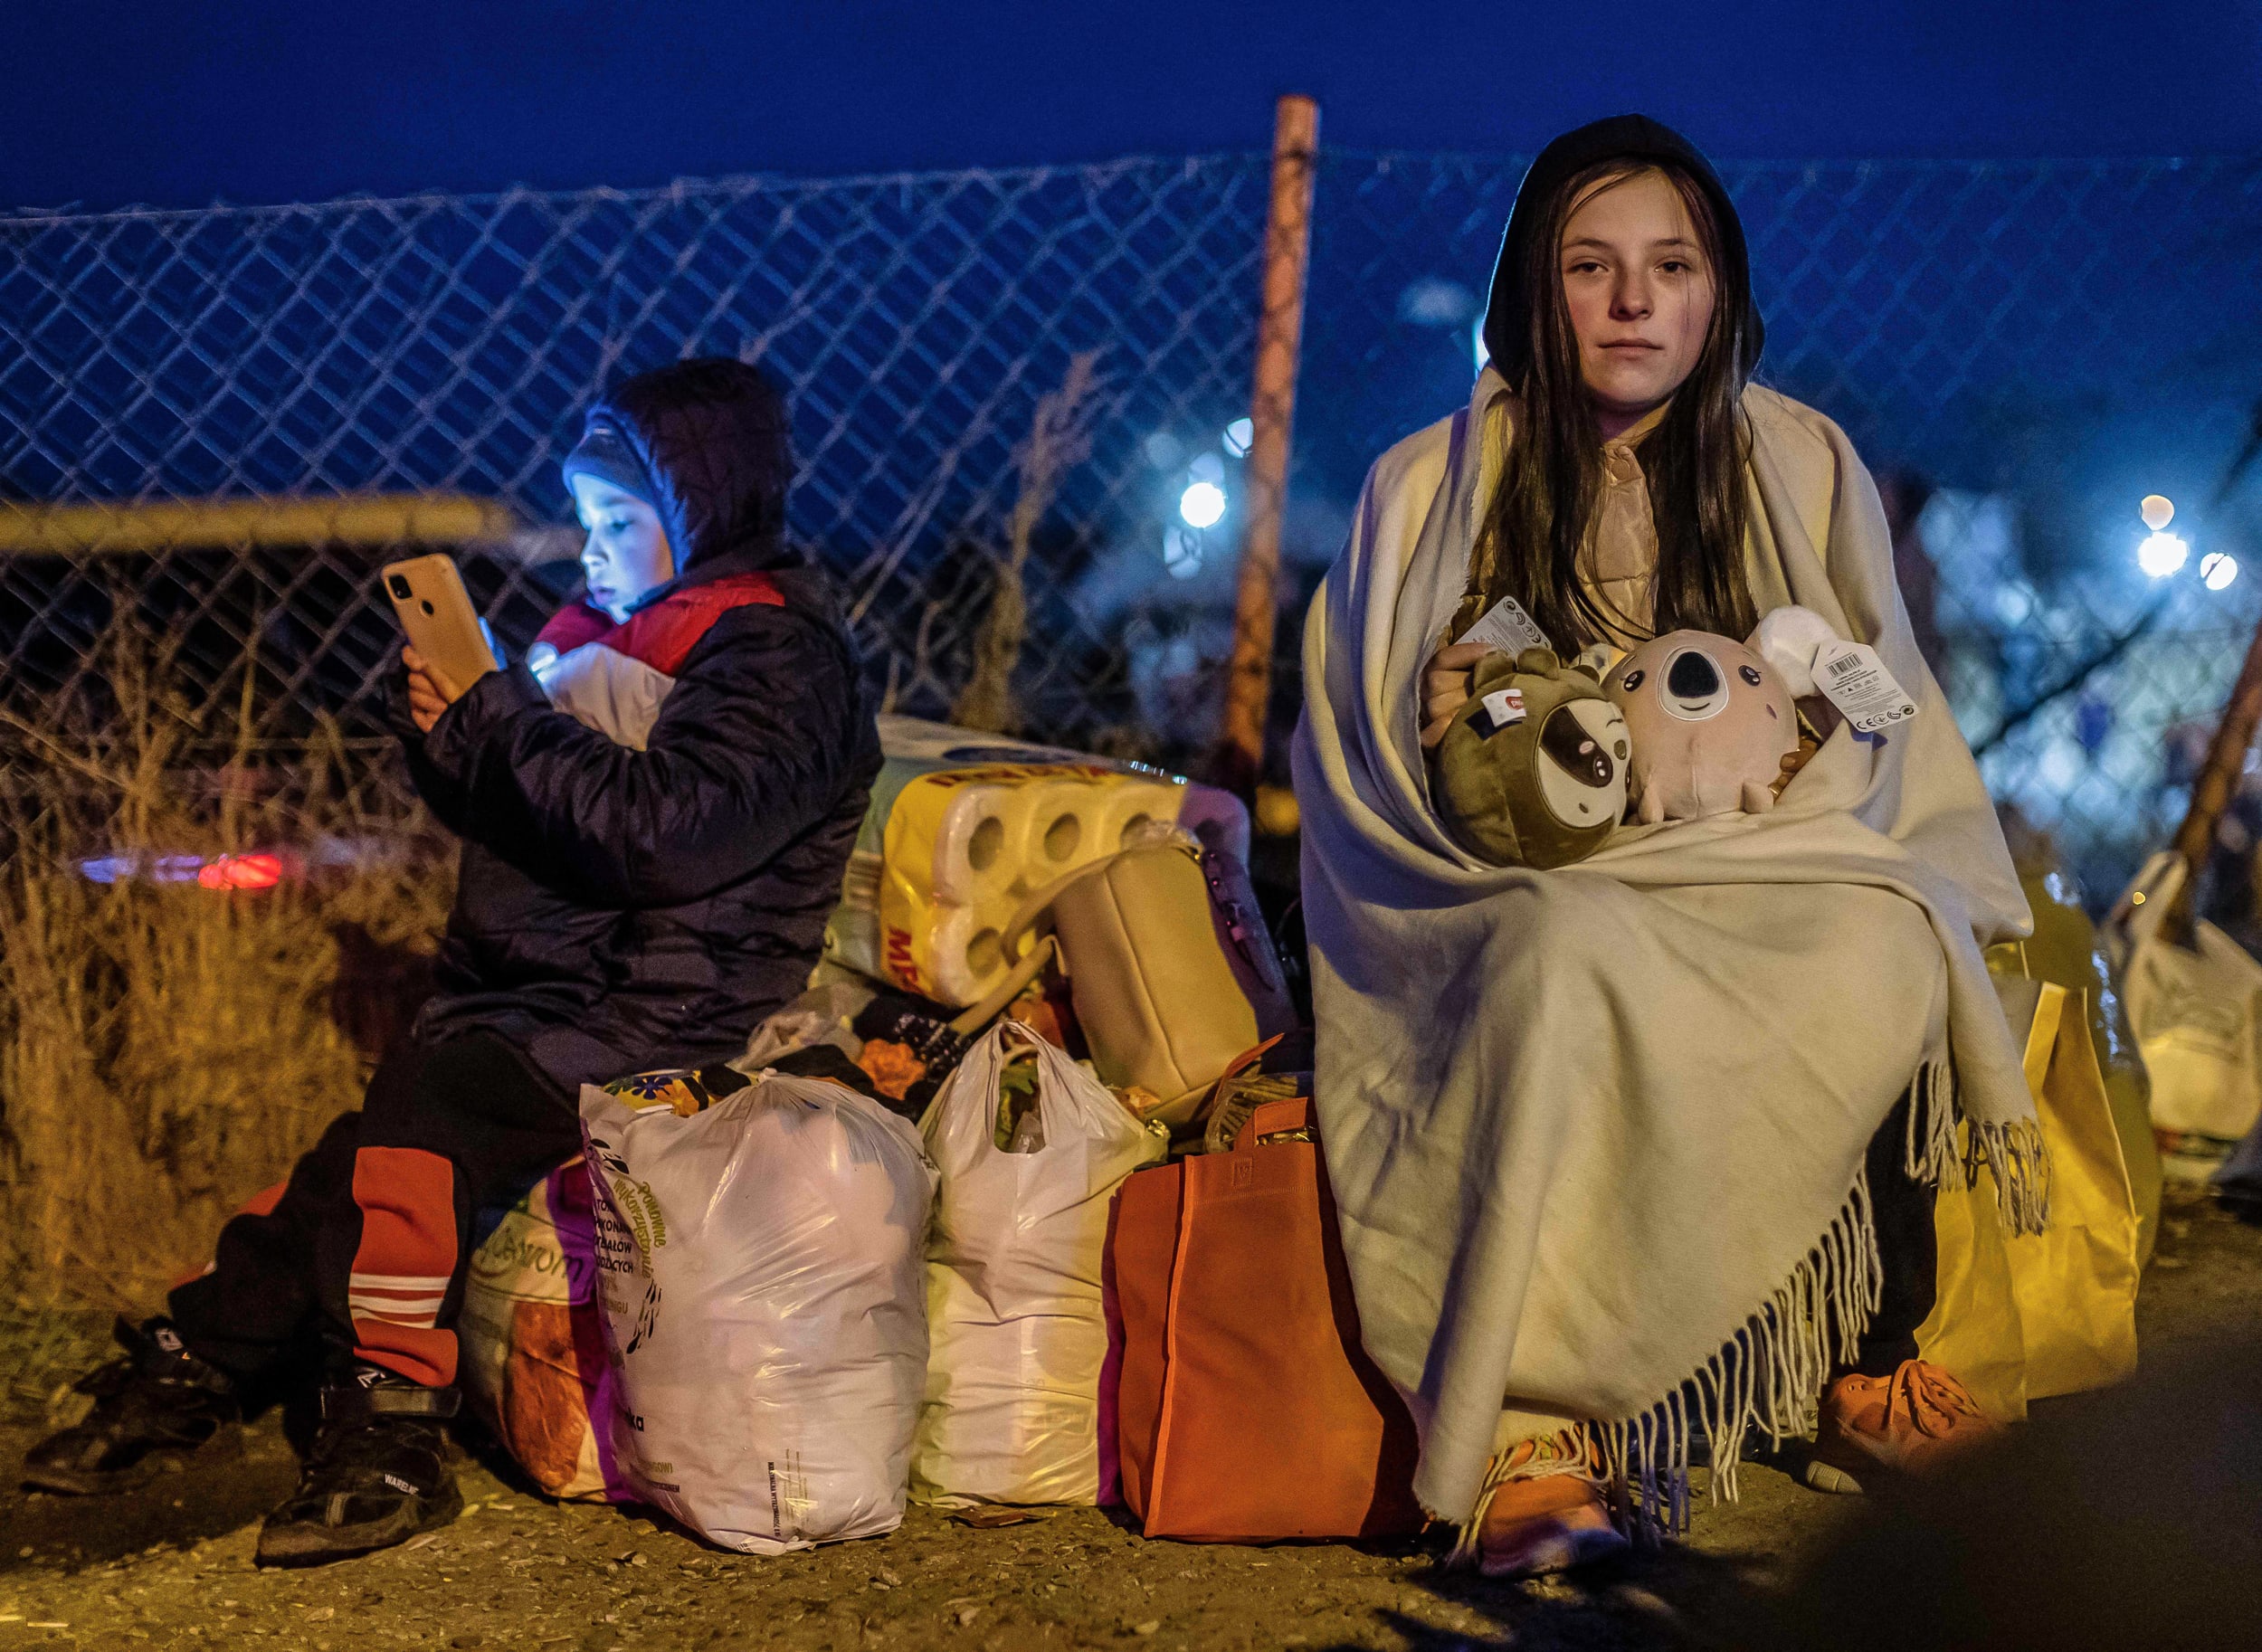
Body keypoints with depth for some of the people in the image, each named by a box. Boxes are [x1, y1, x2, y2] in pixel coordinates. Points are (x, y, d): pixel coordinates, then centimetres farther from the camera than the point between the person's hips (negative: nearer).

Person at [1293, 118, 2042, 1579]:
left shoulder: (1803, 470, 10)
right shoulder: (1430, 490, 6)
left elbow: (1880, 735, 12)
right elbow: (1361, 768, 5)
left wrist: (1772, 767, -11)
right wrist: (1461, 741, -17)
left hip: (1765, 885, 2)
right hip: (1512, 900, -2)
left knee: (1882, 953, -33)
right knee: (1577, 955, -39)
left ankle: (1874, 1376, -18)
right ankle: (1531, 1437, -41)